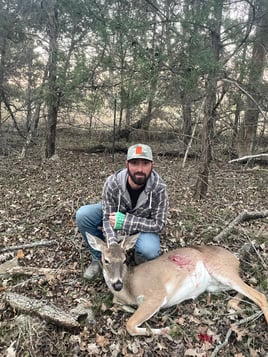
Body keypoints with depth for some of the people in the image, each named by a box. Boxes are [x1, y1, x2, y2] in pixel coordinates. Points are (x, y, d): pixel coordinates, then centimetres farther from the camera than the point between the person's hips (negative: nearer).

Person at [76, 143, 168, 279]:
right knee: (83, 214, -23)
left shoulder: (159, 187, -29)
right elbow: (108, 218, -21)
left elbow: (159, 223, -24)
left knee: (150, 250, -34)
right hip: (116, 215, 2)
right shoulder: (112, 183, -27)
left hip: (143, 225, -1)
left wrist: (126, 221, -34)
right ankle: (99, 258, 0)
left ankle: (140, 257, 7)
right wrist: (113, 245, -40)